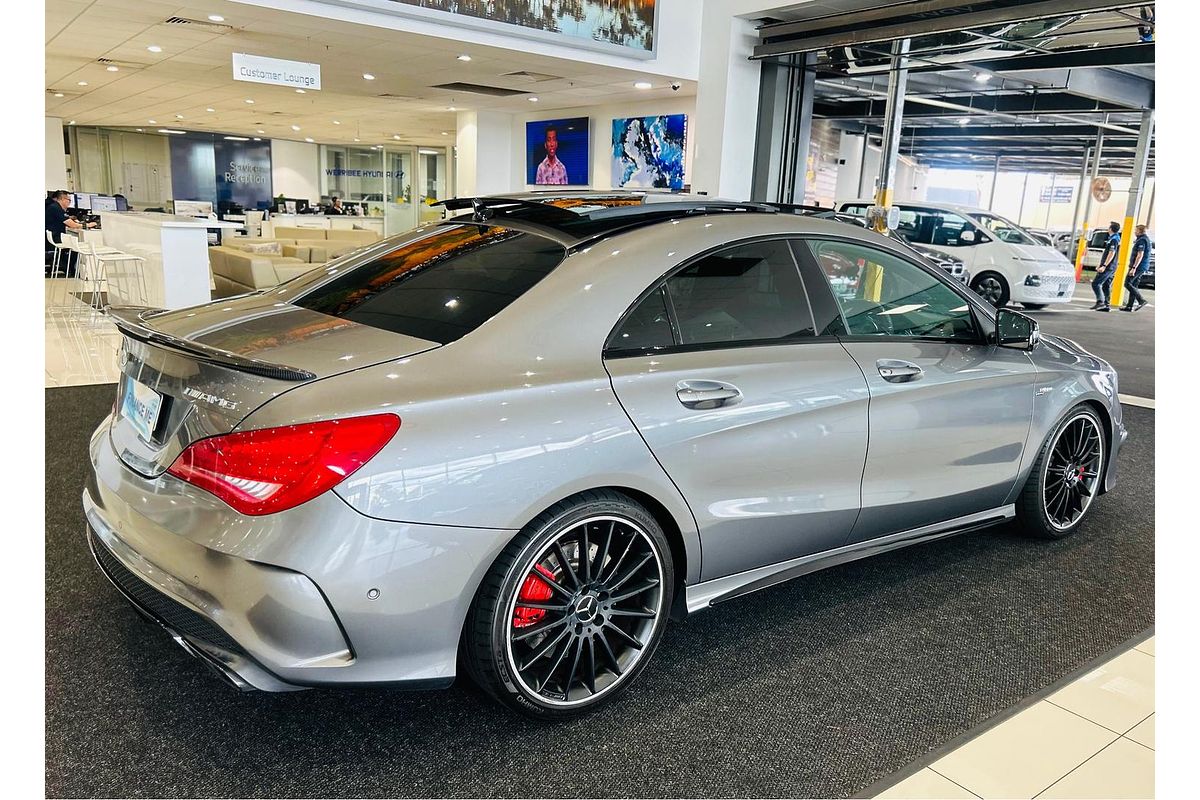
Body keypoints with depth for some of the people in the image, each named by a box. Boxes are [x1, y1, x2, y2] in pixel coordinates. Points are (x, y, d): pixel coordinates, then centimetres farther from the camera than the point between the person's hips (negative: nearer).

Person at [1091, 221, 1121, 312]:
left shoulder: (1114, 240, -14)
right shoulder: (1114, 239, 17)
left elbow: (1111, 254, -22)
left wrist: (1104, 266, -26)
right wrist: (1100, 263, 29)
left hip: (1108, 267, -10)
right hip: (1110, 267, 10)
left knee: (1096, 283, -13)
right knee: (1106, 286, 10)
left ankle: (1100, 302, -21)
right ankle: (1106, 305, 11)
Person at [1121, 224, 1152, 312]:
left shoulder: (1142, 240, -15)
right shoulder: (1146, 239, 18)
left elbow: (1140, 255, -22)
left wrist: (1133, 268, -25)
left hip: (1138, 266, -10)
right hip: (1143, 267, 10)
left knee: (1127, 283, -11)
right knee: (1133, 286, 11)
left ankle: (1141, 301, -13)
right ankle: (1130, 306, 11)